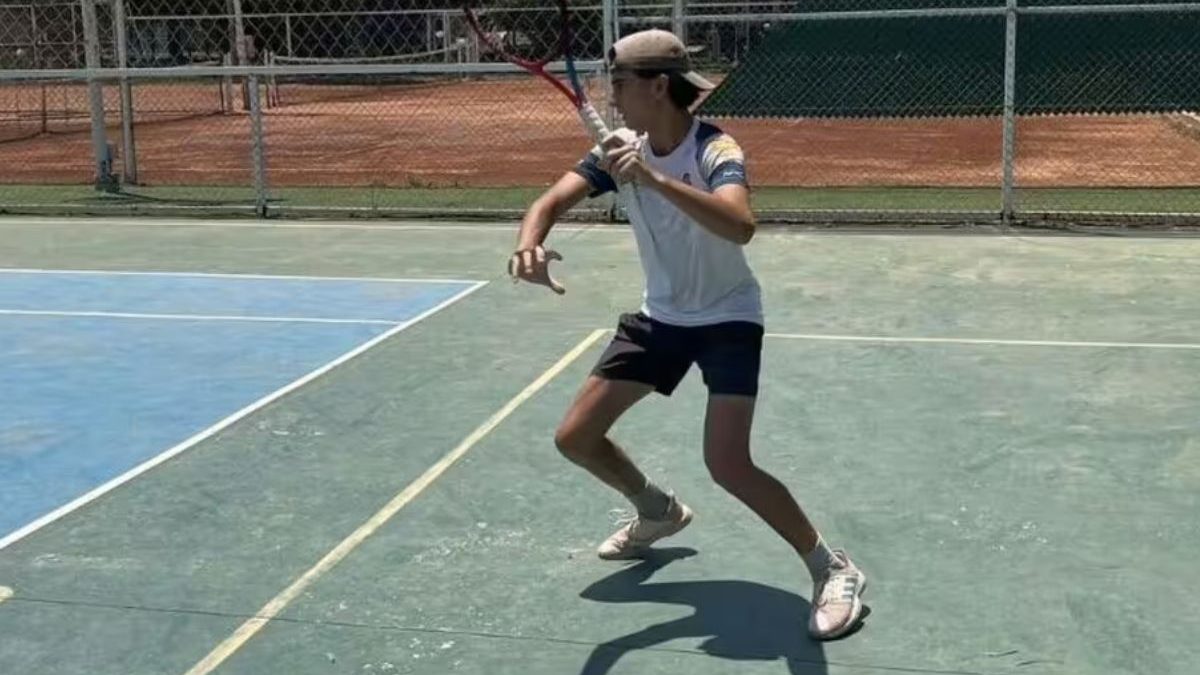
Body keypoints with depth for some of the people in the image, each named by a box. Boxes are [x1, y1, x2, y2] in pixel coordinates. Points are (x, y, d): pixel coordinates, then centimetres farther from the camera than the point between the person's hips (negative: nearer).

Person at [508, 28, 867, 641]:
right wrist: (529, 244, -40)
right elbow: (551, 201, -17)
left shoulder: (715, 149, -25)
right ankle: (659, 511, 35)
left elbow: (740, 226, -45)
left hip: (727, 318, -6)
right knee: (575, 437, 7)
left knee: (728, 466, -22)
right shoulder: (622, 147, -7)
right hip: (659, 317, 7)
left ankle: (833, 571, -1)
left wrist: (653, 179, -54)